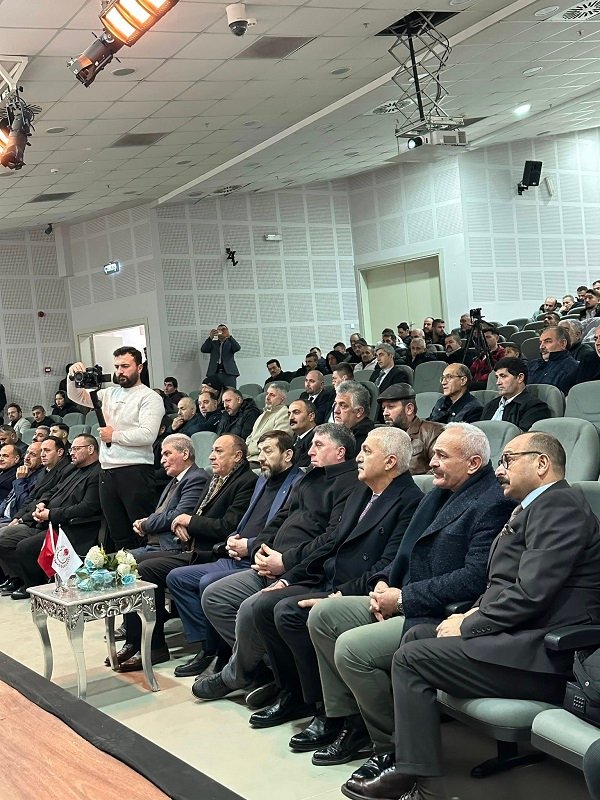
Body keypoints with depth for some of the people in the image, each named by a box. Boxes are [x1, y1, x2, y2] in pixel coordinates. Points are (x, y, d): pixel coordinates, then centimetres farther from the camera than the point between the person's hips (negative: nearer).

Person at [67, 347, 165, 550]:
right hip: (107, 472, 7)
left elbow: (147, 435, -16)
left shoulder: (149, 398, -4)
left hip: (135, 471, -7)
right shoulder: (110, 393, 17)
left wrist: (114, 436, -7)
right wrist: (74, 377, 0)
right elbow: (77, 396, 20)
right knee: (118, 536, 11)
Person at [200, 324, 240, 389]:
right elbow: (203, 350, 3)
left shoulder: (230, 342, 14)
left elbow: (237, 348, -7)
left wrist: (229, 336, -17)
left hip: (228, 373, -1)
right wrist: (210, 337, -10)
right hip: (214, 374, 2)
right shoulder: (213, 343, 19)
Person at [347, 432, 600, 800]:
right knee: (416, 636, 12)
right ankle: (411, 767, 10)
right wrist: (475, 614, 1)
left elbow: (530, 594, -22)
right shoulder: (540, 506, 19)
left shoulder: (559, 505, -13)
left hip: (541, 656, -10)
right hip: (523, 635, 10)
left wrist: (468, 626, -12)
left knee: (411, 658, -9)